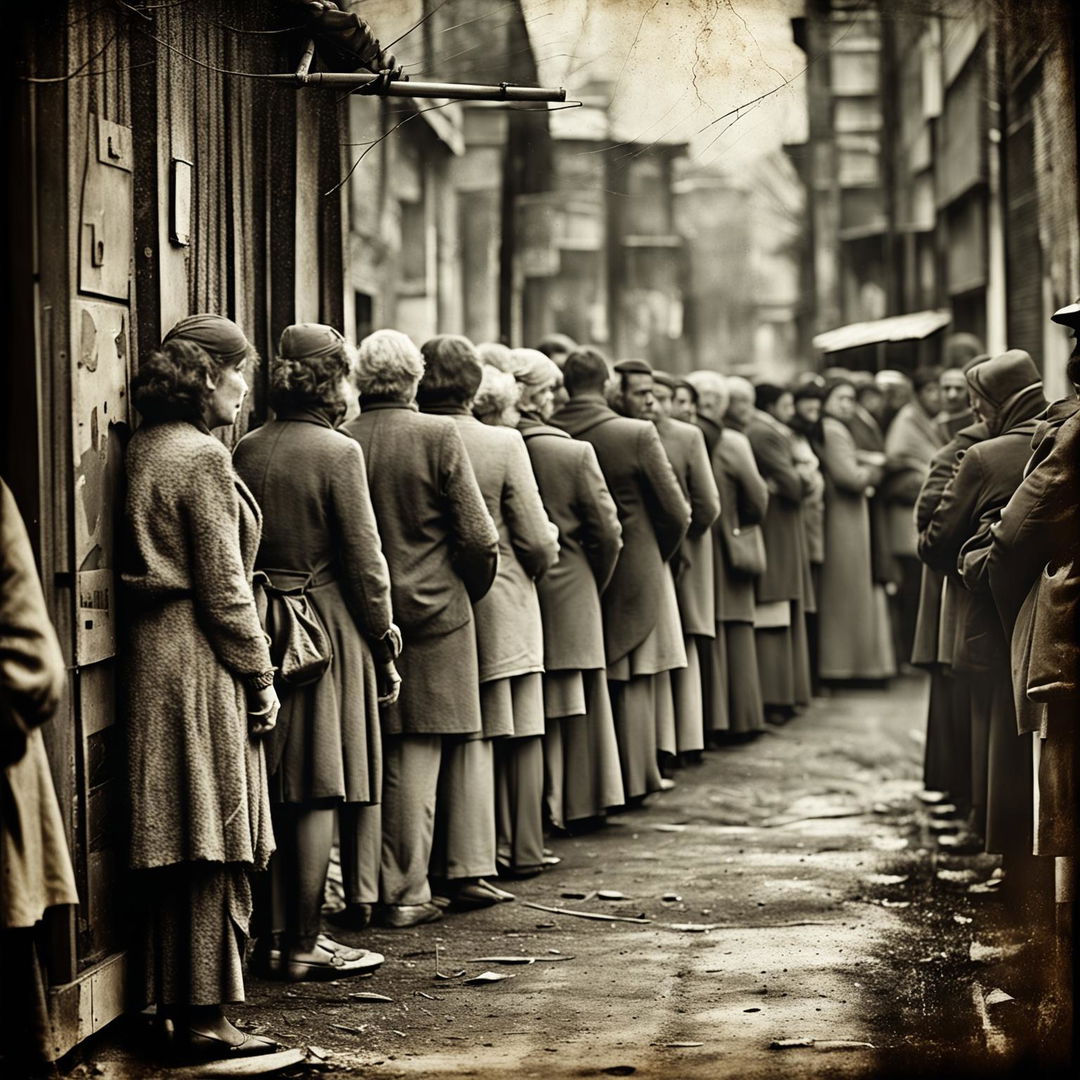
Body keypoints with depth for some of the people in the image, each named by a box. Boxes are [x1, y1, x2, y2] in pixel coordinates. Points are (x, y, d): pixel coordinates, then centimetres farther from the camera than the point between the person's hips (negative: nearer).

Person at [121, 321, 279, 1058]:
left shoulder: (145, 450, 13)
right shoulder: (202, 457, -14)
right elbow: (223, 585, -15)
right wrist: (260, 675, -8)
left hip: (153, 653, 9)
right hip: (200, 663, -9)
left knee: (181, 844, 13)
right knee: (214, 841, -4)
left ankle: (177, 999, 19)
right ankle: (204, 1016, -1)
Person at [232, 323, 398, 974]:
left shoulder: (246, 452, 5)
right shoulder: (338, 452, -12)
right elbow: (364, 561, -11)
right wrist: (385, 646, -2)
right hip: (326, 629, -6)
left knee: (277, 789, 13)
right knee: (319, 791, 0)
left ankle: (279, 928, 20)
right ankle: (305, 944, 3)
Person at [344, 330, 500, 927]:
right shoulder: (438, 436, -9)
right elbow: (477, 536, -9)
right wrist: (471, 591, 9)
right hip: (433, 613, -3)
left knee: (375, 758, 8)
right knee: (421, 750, 4)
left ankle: (375, 887, 12)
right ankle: (406, 893, 7)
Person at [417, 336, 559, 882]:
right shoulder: (504, 443, -11)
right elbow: (536, 540, -9)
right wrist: (540, 562, 12)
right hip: (504, 607, -1)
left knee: (470, 737, 6)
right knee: (521, 734, 12)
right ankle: (523, 851, 21)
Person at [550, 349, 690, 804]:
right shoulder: (638, 434, -13)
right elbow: (676, 513, -7)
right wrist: (655, 556, 10)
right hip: (631, 574, -3)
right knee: (631, 682, 6)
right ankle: (632, 780, 10)